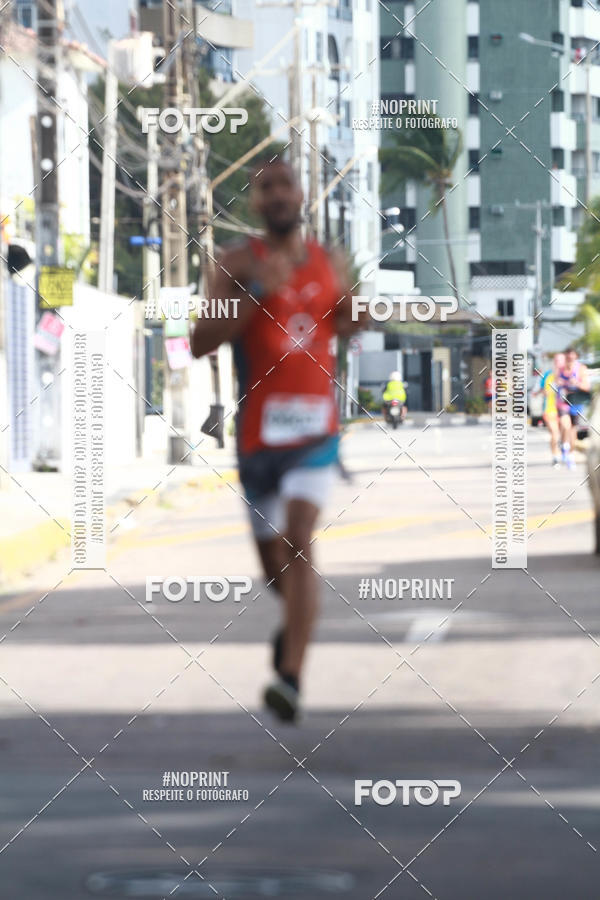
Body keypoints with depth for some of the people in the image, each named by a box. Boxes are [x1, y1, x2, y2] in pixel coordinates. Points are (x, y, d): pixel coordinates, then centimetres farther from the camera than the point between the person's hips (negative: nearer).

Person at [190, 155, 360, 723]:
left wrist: (352, 319, 1)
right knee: (273, 562, 14)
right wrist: (256, 294, -27)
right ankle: (296, 620, 49)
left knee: (299, 545, -20)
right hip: (259, 433, 0)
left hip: (315, 430, 0)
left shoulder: (331, 263, 7)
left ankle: (291, 678, -26)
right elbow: (200, 343, -15)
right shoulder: (239, 264, -4)